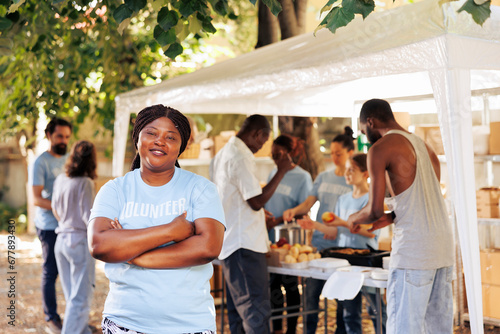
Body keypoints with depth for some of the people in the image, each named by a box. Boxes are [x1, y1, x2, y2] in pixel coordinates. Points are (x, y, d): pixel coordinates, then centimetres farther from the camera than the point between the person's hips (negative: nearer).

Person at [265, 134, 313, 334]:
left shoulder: (302, 177, -5)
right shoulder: (273, 173, 13)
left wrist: (278, 220, -18)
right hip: (270, 238, 5)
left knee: (290, 284, 1)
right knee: (273, 283, 7)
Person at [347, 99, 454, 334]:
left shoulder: (380, 149, -5)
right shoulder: (424, 146, 19)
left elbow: (374, 211, -8)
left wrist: (354, 219, 12)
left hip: (413, 247, -8)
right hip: (443, 243, 8)